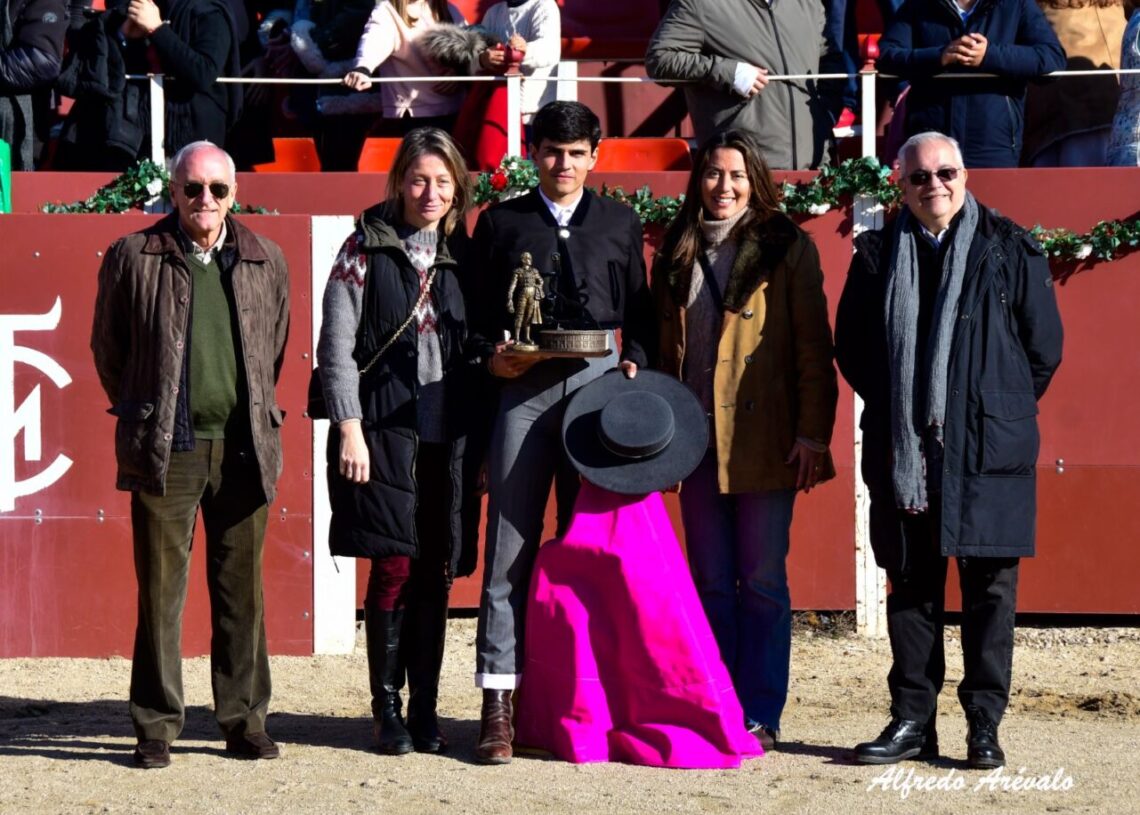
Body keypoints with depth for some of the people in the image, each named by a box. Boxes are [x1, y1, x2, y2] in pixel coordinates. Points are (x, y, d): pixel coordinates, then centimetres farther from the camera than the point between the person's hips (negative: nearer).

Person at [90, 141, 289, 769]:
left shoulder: (266, 261, 8)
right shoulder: (133, 257, 1)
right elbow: (107, 350, 10)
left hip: (243, 449, 2)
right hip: (165, 450, -2)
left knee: (242, 592, 7)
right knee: (159, 591, 1)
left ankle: (244, 723, 14)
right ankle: (156, 729, 8)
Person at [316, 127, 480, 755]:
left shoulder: (461, 254, 12)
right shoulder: (366, 248, 1)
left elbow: (477, 348, 15)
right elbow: (336, 346, -3)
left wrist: (480, 436, 8)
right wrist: (349, 428, -10)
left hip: (448, 435, 4)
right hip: (384, 427, -4)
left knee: (435, 572, 4)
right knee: (395, 564, -8)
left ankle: (424, 710, 12)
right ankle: (386, 709, 4)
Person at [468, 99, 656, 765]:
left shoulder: (620, 224, 15)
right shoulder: (501, 223, 12)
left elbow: (640, 313, 15)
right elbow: (477, 311, 11)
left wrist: (636, 366, -2)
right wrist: (492, 354, -7)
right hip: (522, 388, -1)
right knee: (510, 547, -5)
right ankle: (498, 705, -6)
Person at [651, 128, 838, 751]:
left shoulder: (786, 248, 0)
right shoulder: (678, 252, 13)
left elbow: (812, 347, -3)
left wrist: (812, 432, -10)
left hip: (764, 439, -4)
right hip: (695, 440, 4)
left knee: (761, 582, -1)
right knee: (710, 581, 8)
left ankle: (760, 717, 4)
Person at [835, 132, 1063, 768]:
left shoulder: (1011, 250, 3)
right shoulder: (879, 255, 8)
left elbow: (1045, 345, 6)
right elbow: (851, 346, 14)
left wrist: (1003, 410, 7)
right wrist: (894, 409, 8)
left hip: (988, 450, -2)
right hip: (902, 449, 2)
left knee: (990, 585, -1)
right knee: (911, 584, 5)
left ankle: (984, 724, 5)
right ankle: (912, 721, 11)